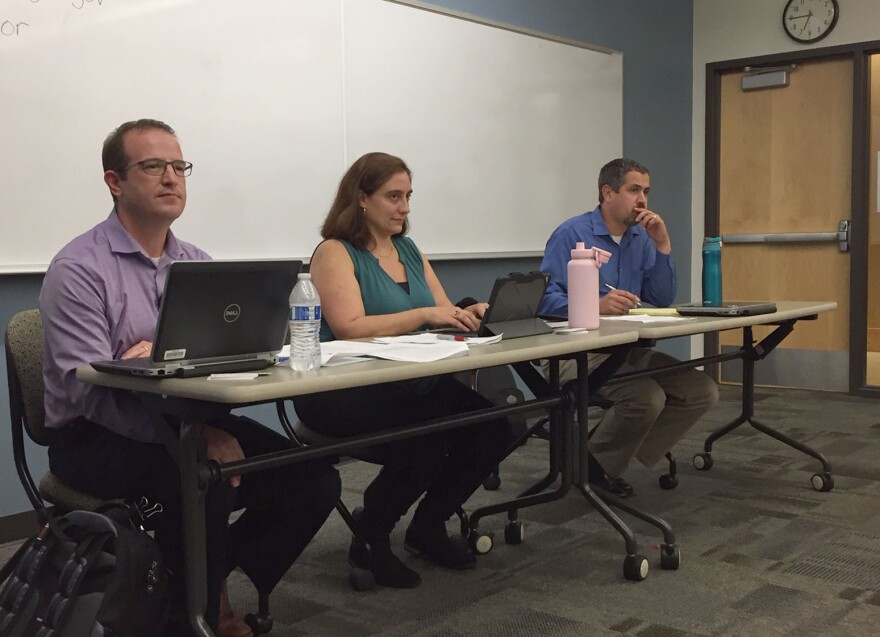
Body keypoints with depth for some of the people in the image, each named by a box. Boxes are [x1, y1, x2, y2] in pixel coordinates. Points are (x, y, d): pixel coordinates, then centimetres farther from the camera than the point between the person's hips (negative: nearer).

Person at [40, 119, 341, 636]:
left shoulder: (198, 263, 11)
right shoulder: (78, 269, -9)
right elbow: (89, 391, -18)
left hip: (188, 425, 6)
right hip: (100, 438, -5)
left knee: (315, 479, -13)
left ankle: (209, 580, 8)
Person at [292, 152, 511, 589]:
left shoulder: (408, 250, 17)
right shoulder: (335, 253, -5)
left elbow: (444, 315, 12)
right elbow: (350, 327, -20)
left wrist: (469, 315, -11)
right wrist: (424, 314, -24)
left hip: (409, 386, 7)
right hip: (344, 395, -7)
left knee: (492, 430, -15)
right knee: (428, 444, -31)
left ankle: (428, 526, 9)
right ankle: (370, 538, -3)